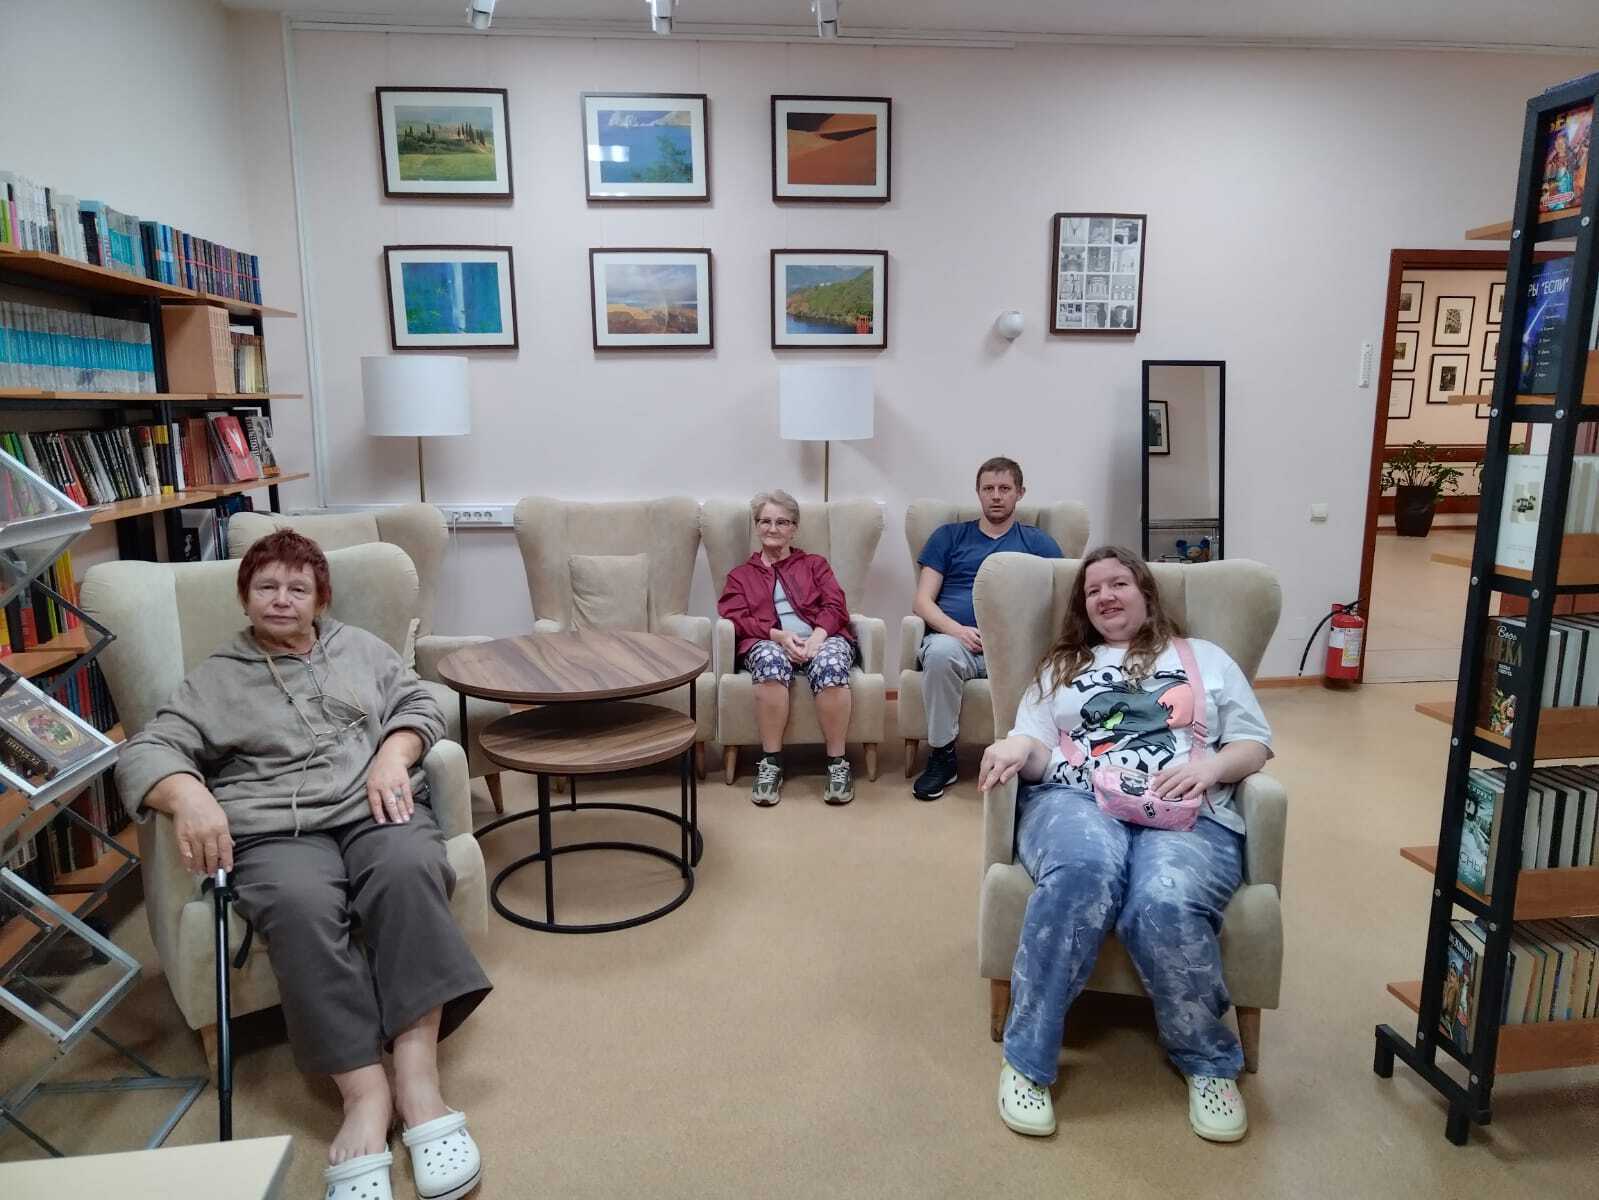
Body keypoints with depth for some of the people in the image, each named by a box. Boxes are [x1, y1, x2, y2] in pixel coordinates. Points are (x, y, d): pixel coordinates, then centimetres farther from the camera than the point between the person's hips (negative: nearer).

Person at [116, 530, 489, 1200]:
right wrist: (188, 794, -15)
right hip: (276, 833, -1)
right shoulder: (215, 678, 20)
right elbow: (145, 752, 8)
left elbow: (420, 706, 19)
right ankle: (365, 1091, -37)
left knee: (409, 870, -35)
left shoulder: (359, 647, 26)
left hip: (375, 810, 1)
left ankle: (417, 1075, -38)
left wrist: (393, 754, -4)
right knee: (300, 906, -36)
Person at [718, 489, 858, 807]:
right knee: (771, 660, -39)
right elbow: (737, 619, 8)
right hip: (768, 642, 0)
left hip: (821, 638, 0)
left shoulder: (815, 564, 28)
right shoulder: (741, 575, 26)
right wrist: (779, 635, -11)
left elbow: (835, 606, 11)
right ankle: (770, 763, -29)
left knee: (830, 665, -37)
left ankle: (837, 763, -26)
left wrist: (817, 637, -11)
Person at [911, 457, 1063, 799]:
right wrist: (957, 630, -9)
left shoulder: (1037, 542, 22)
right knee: (941, 651, -37)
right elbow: (922, 601, 12)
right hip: (953, 638, 0)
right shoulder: (949, 536, 22)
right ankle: (941, 756, -17)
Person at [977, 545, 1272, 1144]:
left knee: (1165, 904, -36)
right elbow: (1038, 752, 15)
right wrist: (1019, 746, -10)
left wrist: (1212, 765, -4)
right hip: (1076, 800, 0)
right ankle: (1027, 1060, -25)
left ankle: (1210, 1062, -8)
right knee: (1084, 872, -38)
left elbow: (1254, 745, 19)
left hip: (1187, 811, 0)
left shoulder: (1205, 657, 27)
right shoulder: (1061, 666, 27)